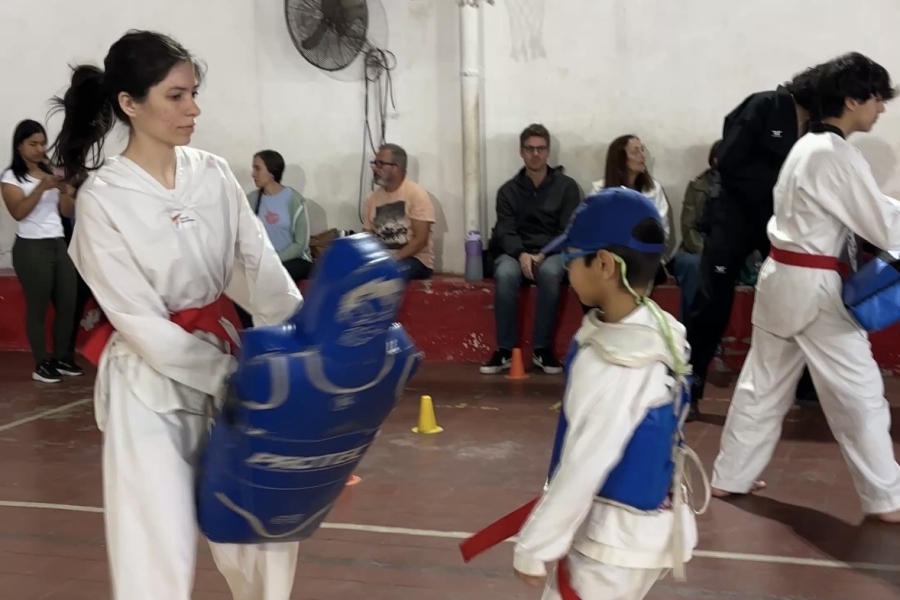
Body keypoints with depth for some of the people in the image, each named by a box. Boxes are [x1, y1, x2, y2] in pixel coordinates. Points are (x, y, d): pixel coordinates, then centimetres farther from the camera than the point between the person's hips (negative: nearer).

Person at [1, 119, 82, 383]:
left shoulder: (52, 172, 13)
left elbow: (68, 211, 9)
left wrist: (64, 189, -11)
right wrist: (42, 188, -26)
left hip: (59, 244, 5)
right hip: (31, 248, -5)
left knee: (68, 303, 4)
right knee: (38, 307, -2)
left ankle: (62, 357, 16)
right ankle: (42, 363, 4)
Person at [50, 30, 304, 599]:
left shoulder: (213, 175, 0)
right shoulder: (103, 199, -14)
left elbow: (260, 270, -4)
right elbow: (142, 322, -16)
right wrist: (229, 377, -19)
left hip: (223, 361, 5)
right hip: (150, 384, -5)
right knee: (161, 546, -3)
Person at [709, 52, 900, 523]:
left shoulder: (807, 147, 13)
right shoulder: (837, 156, -17)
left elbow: (858, 211, 19)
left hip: (781, 277, 9)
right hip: (813, 287, -9)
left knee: (763, 383, 16)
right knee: (859, 391, 1)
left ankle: (730, 478, 24)